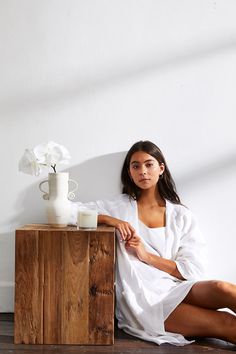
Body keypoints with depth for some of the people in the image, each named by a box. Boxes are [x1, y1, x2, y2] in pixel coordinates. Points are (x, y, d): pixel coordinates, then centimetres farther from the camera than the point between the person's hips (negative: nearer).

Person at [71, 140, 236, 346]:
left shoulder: (182, 215, 13)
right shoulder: (118, 207, 12)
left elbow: (193, 270, 4)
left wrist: (147, 256, -6)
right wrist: (109, 219, -10)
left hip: (174, 289, 3)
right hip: (141, 298, -3)